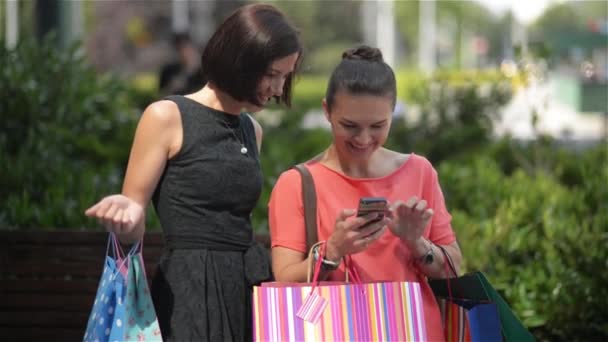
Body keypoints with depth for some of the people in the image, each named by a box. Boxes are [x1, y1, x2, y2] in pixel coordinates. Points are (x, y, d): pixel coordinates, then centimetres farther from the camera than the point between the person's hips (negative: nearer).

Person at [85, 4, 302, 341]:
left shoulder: (251, 130, 15)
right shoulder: (166, 116, -5)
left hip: (251, 287, 7)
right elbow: (131, 230, -5)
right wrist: (126, 212, -27)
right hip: (191, 291, -6)